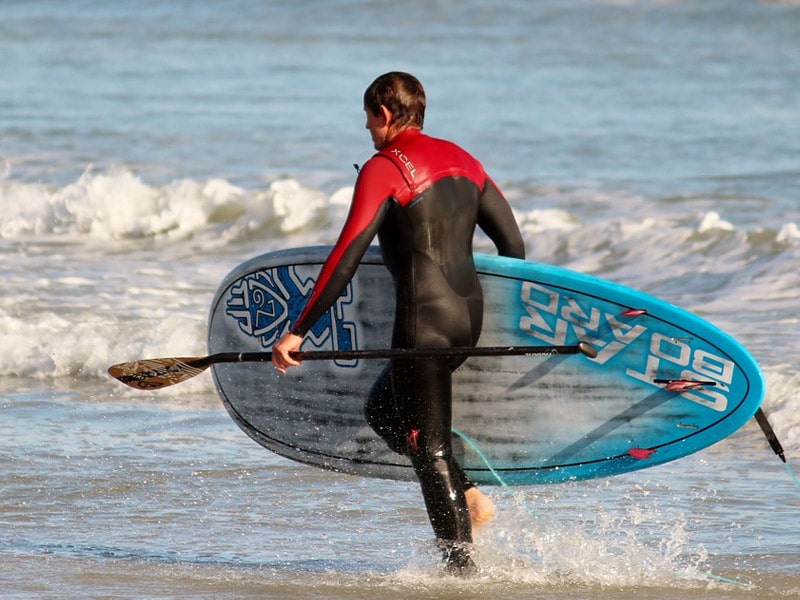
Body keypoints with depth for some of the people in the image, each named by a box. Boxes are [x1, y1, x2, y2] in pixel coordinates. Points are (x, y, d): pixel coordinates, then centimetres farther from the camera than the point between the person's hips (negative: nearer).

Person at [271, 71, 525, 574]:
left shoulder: (383, 169, -8)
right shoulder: (461, 160, 14)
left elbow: (345, 260, -14)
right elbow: (514, 246, 14)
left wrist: (297, 333, -12)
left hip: (424, 319, -8)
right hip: (469, 313, 8)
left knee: (430, 445, -1)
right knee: (383, 410, 24)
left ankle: (463, 567, -3)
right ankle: (470, 498, 12)